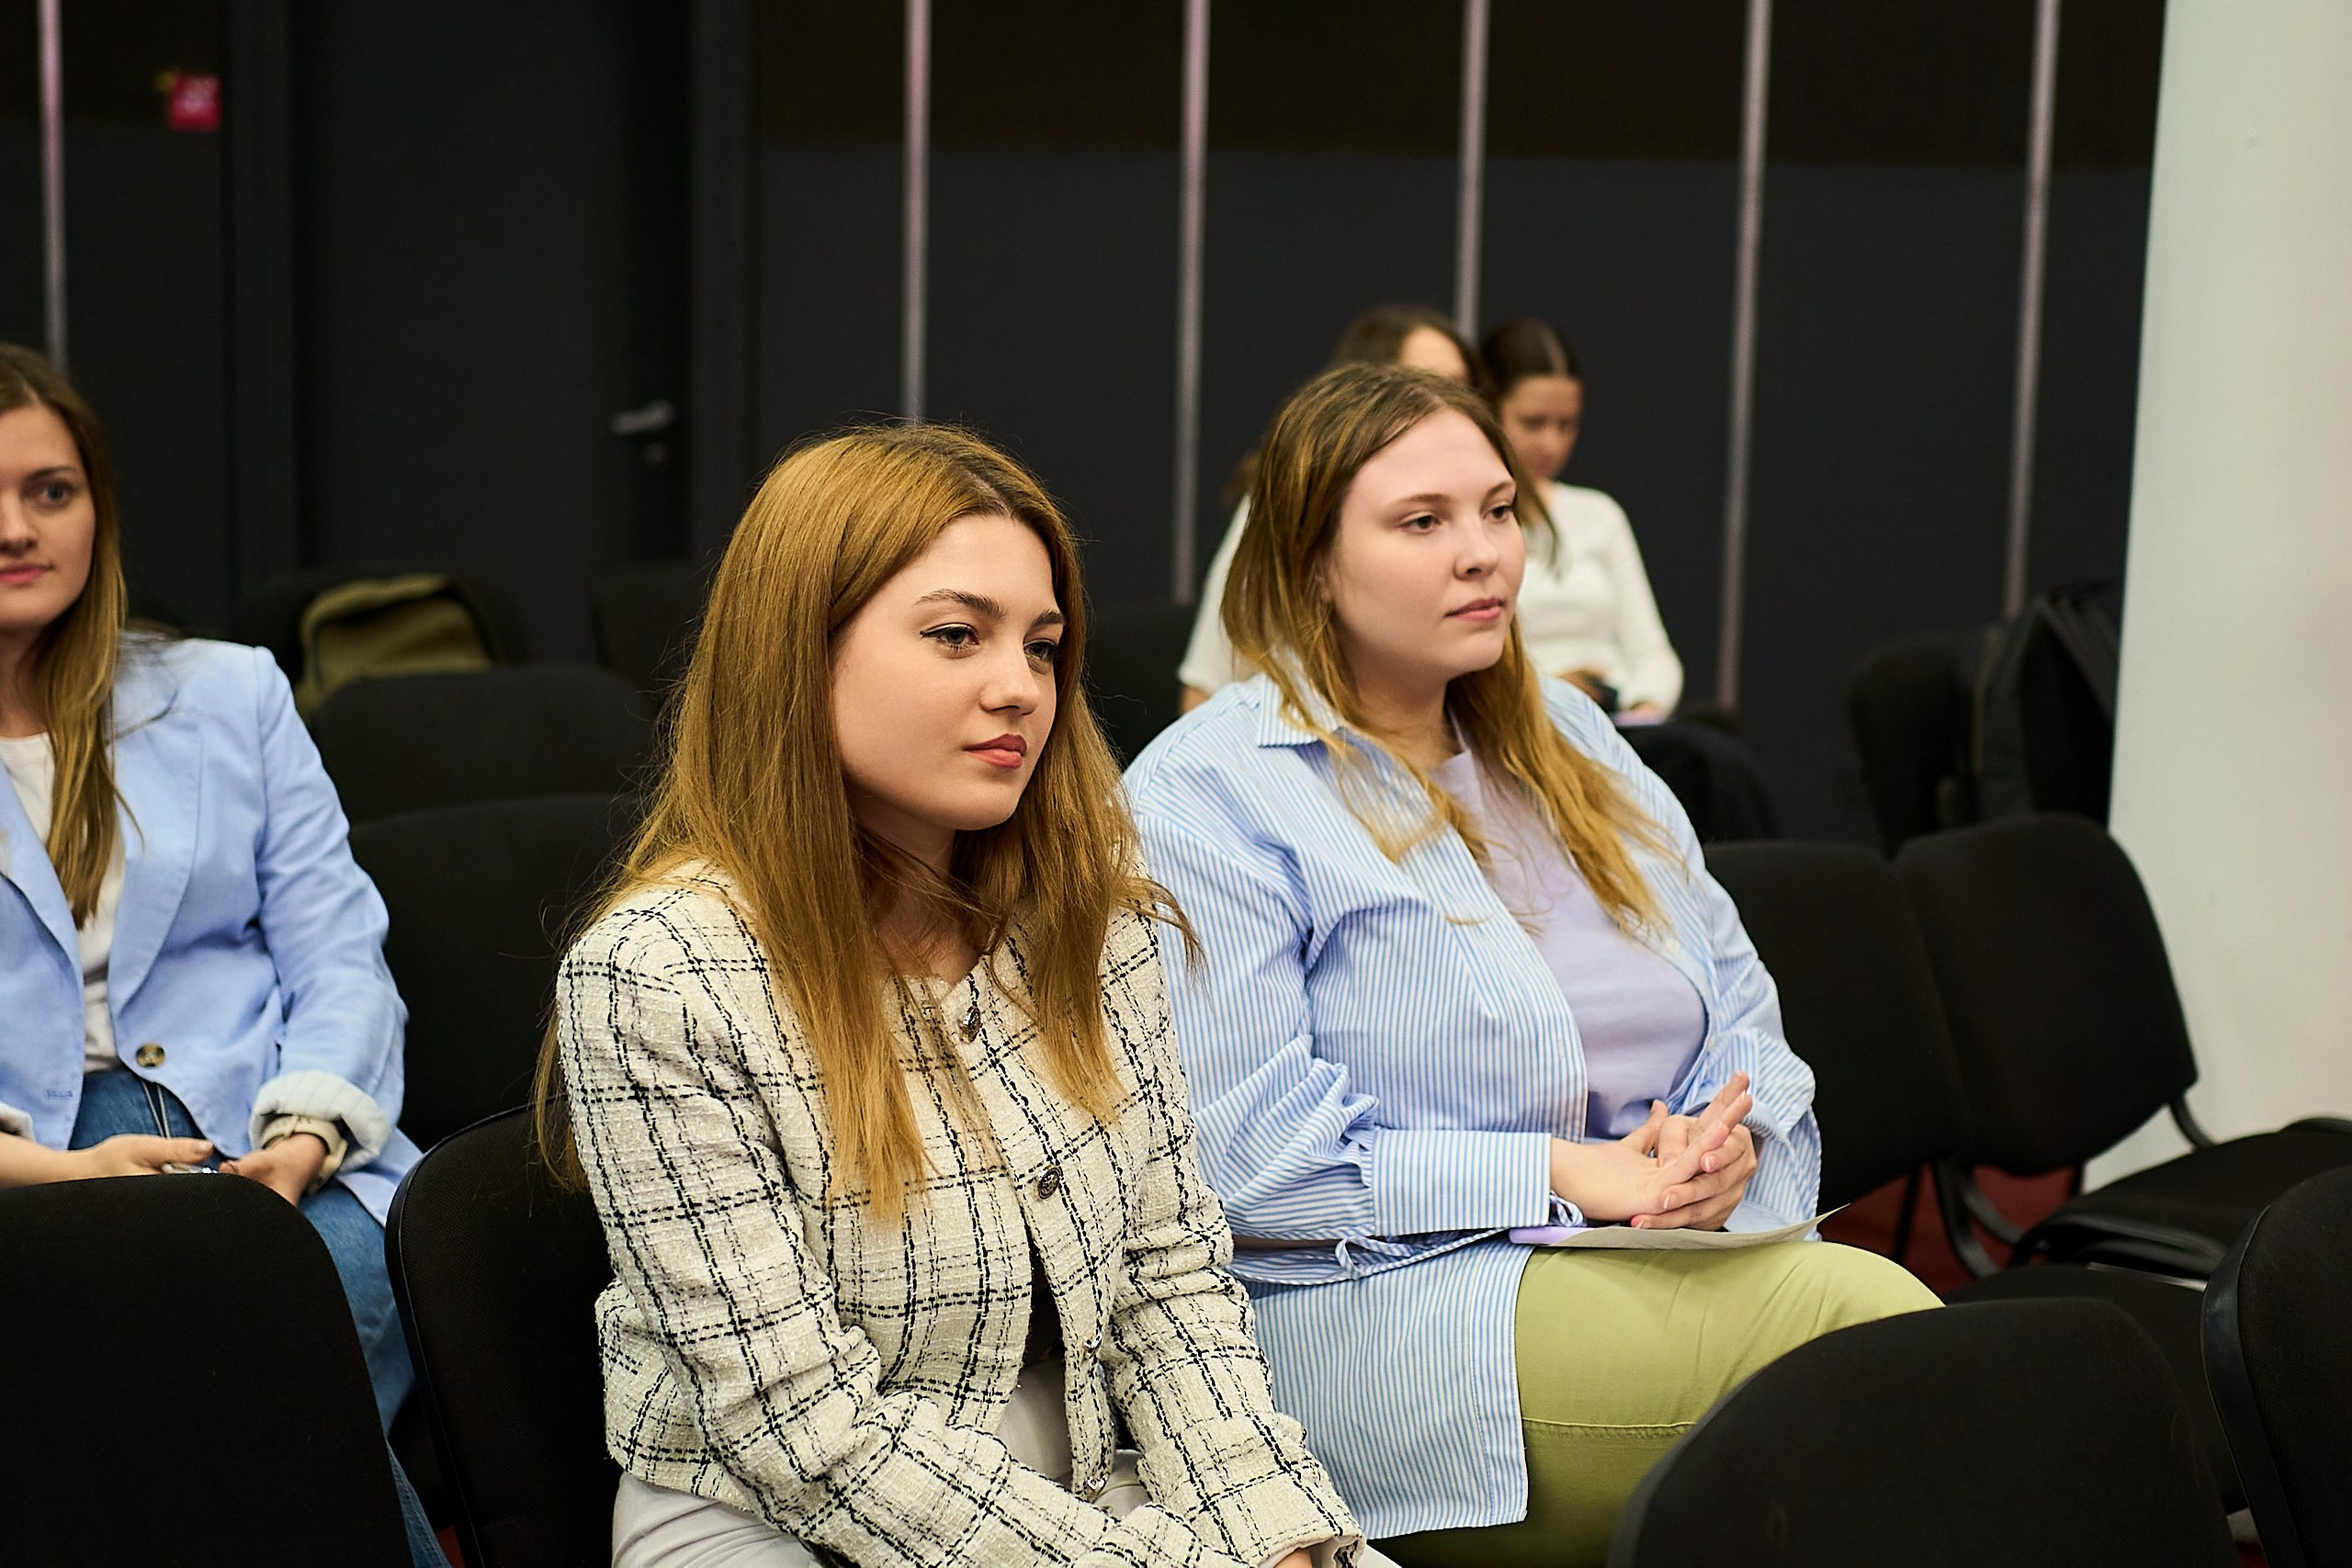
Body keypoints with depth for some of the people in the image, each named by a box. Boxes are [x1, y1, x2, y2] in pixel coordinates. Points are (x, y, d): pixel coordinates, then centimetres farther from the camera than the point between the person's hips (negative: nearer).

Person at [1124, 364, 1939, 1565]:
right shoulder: (1201, 796, -4)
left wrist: (1727, 1133, -4)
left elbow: (1736, 990, 21)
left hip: (1673, 1244, 7)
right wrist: (1556, 1176, -15)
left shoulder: (1563, 736, 21)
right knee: (1872, 1320, -28)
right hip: (1398, 1304, -7)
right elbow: (1235, 1144, -13)